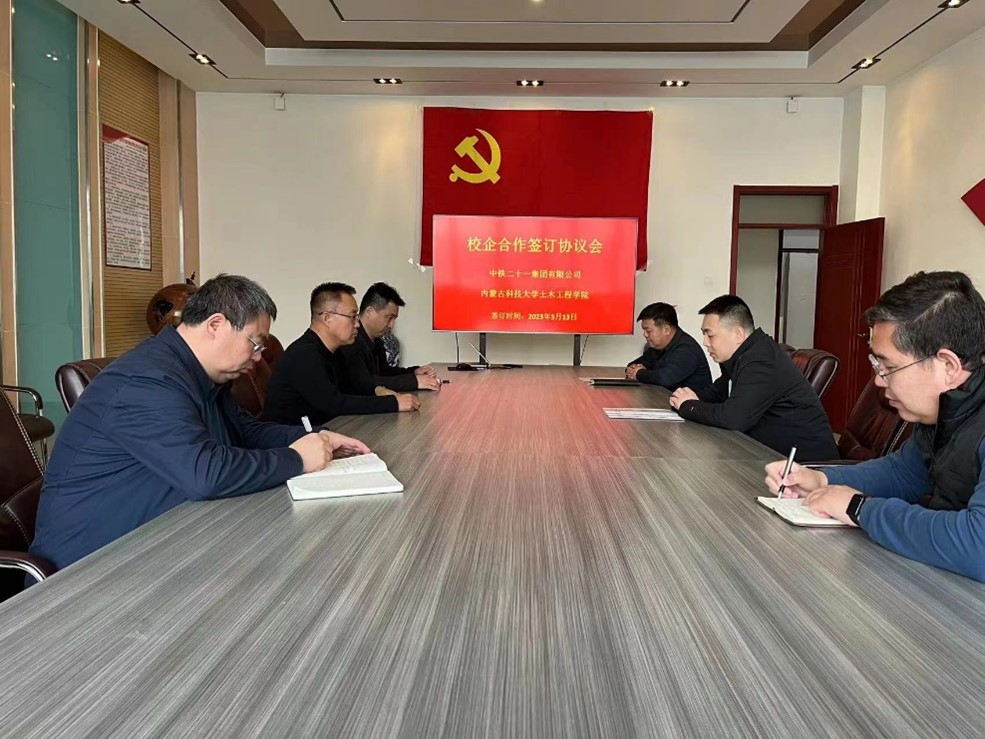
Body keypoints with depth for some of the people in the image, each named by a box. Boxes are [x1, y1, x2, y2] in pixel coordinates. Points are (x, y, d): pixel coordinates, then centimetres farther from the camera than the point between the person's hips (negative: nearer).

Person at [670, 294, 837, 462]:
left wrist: (688, 407, -15)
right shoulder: (740, 355, 7)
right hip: (774, 452, 9)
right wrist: (693, 398, -4)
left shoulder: (761, 362, -24)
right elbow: (717, 392, 18)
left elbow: (732, 417, -31)